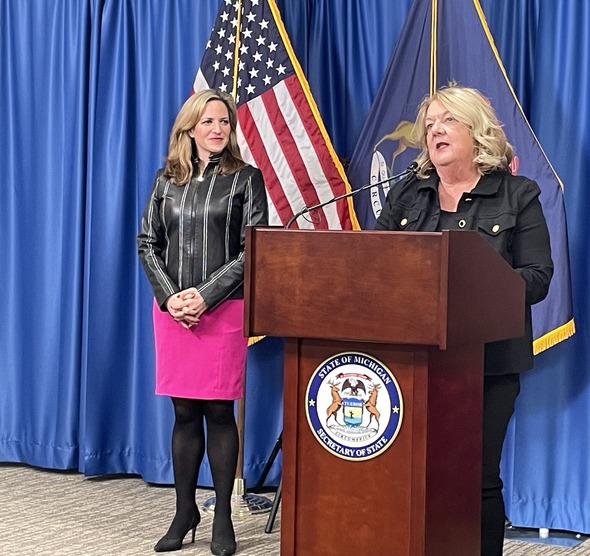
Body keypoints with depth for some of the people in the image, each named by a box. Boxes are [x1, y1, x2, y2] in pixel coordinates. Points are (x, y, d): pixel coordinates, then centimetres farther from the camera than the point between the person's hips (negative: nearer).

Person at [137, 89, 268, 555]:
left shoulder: (246, 178, 1)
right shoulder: (167, 180, 10)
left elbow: (253, 250, -5)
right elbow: (148, 244, 9)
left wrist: (205, 296, -13)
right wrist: (170, 297, -6)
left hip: (223, 309, -3)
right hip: (171, 309, 3)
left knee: (219, 411, -1)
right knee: (184, 412, 7)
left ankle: (223, 518, 7)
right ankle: (184, 512, 16)